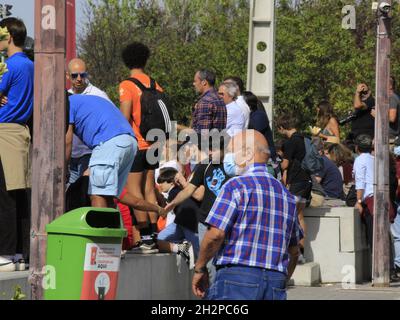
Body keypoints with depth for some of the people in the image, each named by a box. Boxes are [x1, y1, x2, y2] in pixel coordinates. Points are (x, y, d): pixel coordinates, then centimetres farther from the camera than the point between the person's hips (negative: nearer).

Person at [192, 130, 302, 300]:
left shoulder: (236, 186, -4)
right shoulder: (286, 195, 17)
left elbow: (215, 235, -13)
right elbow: (294, 250, 21)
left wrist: (200, 268, 0)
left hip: (238, 275, -6)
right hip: (276, 281, 6)